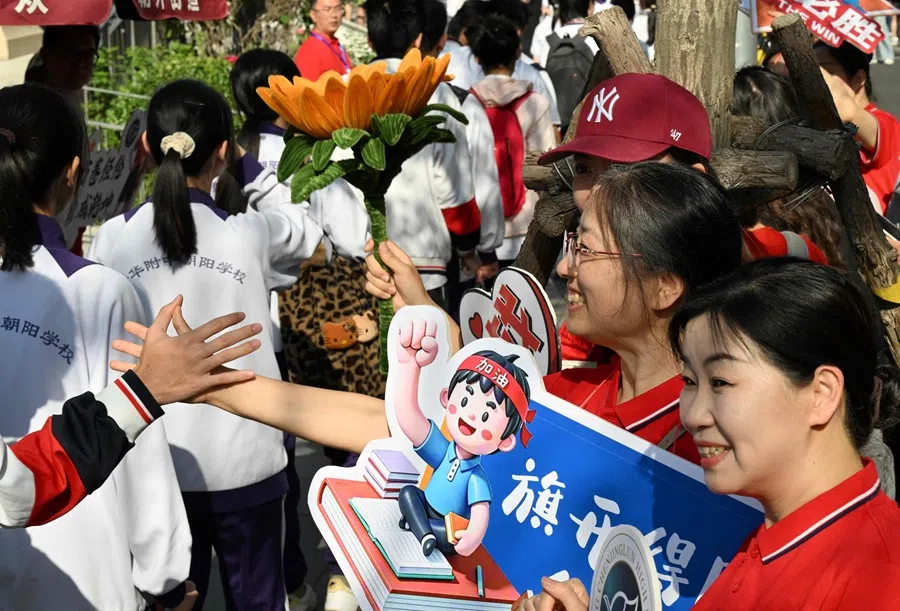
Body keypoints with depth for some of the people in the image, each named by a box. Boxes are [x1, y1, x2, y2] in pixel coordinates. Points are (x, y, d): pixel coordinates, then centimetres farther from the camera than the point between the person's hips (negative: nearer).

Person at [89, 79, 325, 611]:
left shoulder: (113, 239, -6)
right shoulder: (252, 235, -11)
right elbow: (309, 234, 11)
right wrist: (247, 167, 12)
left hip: (155, 464, 2)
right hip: (244, 463, -2)